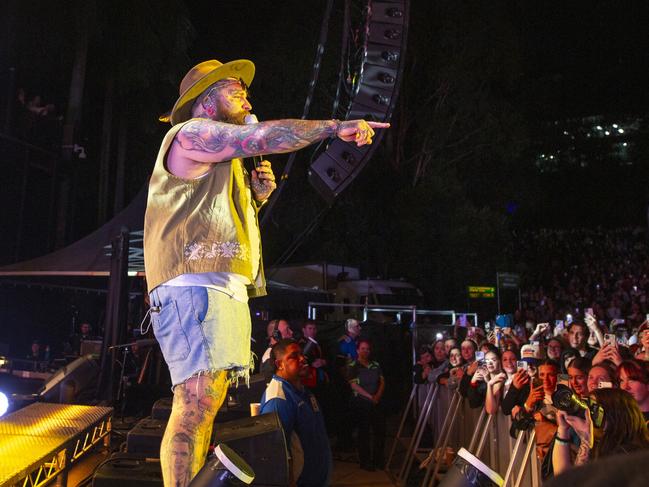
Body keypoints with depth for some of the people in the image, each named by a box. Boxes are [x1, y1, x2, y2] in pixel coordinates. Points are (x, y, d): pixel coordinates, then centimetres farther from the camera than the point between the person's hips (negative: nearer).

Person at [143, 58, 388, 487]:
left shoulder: (223, 162, 31)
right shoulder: (192, 132, 1)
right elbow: (266, 137, -13)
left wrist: (257, 196, 15)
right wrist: (337, 127, -5)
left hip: (225, 290, 10)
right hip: (196, 286, -10)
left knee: (207, 404, 5)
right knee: (198, 401, -18)